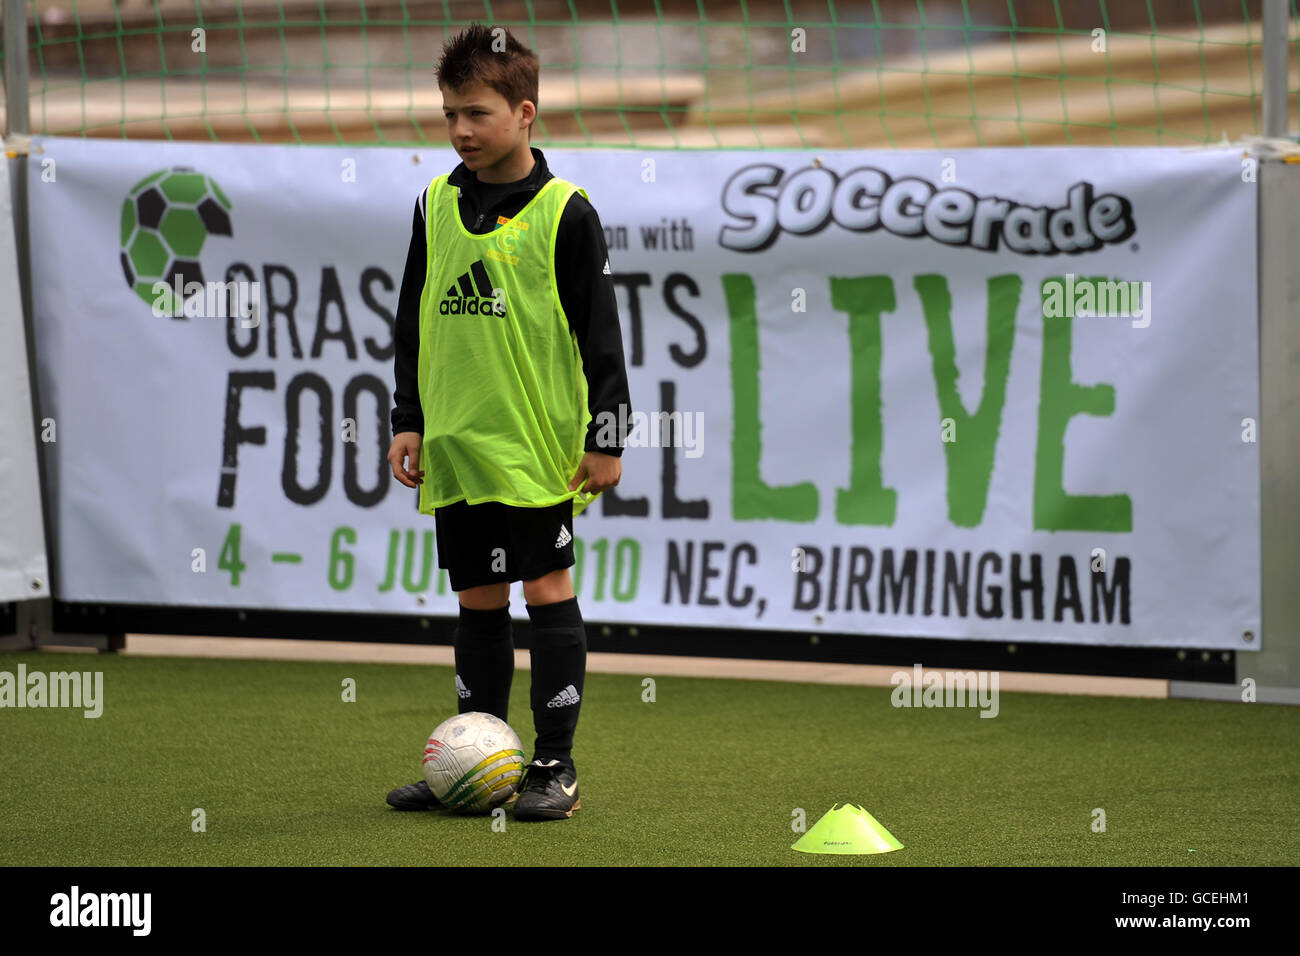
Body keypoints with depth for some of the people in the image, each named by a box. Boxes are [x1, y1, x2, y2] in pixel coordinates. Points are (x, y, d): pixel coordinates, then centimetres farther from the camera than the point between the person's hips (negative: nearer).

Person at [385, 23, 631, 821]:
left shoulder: (563, 212, -7)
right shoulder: (436, 205, 7)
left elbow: (600, 329, -5)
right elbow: (413, 320, 15)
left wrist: (608, 436, -7)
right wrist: (408, 420, 11)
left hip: (538, 441, -5)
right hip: (455, 439, 5)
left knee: (548, 588, -3)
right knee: (478, 600, 11)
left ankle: (556, 765, 3)